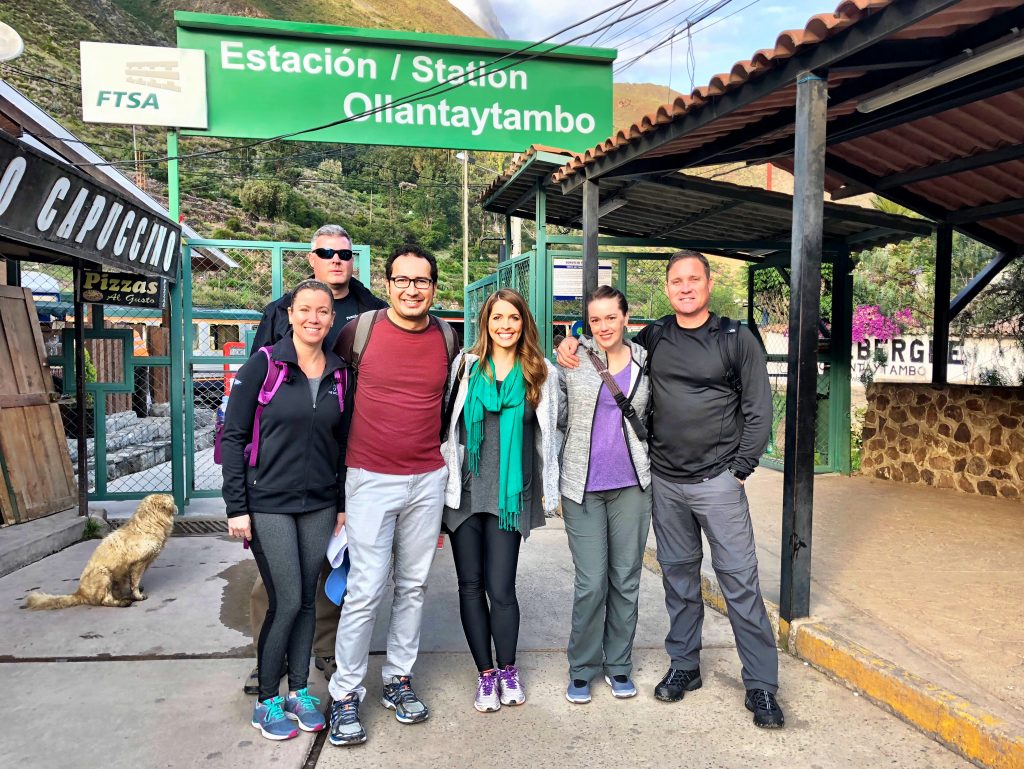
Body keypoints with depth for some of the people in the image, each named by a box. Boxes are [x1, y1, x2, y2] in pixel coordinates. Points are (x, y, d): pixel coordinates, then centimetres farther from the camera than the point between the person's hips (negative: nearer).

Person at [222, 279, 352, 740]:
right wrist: (236, 506, -10)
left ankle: (298, 691, 27)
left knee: (306, 600, 10)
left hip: (320, 505, 4)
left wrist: (342, 504, 10)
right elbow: (233, 436, -6)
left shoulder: (339, 374, 5)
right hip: (268, 503, -4)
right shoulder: (263, 365, -7)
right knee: (287, 602, -3)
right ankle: (266, 701, 18)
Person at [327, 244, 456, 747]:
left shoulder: (446, 337, 4)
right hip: (371, 479, -3)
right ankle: (345, 694, 15)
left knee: (413, 585, 12)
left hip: (428, 480, 3)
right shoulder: (361, 329, -5)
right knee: (365, 590, -2)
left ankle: (398, 680, 29)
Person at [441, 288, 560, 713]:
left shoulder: (542, 374, 6)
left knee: (501, 587, -2)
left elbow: (548, 435, 12)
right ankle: (485, 673, 23)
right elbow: (446, 422, 8)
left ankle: (507, 669, 23)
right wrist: (443, 481, 6)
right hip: (465, 489, 1)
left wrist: (549, 490, 11)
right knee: (471, 584, 7)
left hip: (510, 494, -1)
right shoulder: (466, 366, 4)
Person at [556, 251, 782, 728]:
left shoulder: (736, 340, -2)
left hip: (717, 480, -3)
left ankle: (761, 685, 11)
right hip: (664, 481, 3)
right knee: (677, 573, 14)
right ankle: (684, 666, 29)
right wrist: (572, 344, 0)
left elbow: (759, 410, -1)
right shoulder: (652, 338, 6)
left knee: (739, 579, -1)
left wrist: (739, 469, -6)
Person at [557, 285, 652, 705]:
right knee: (591, 583, -1)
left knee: (626, 580, 10)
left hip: (632, 485, 2)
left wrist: (653, 473, 12)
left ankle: (618, 665, 27)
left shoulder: (646, 362, 5)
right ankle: (582, 668, 19)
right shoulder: (573, 361, -2)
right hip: (583, 488, -2)